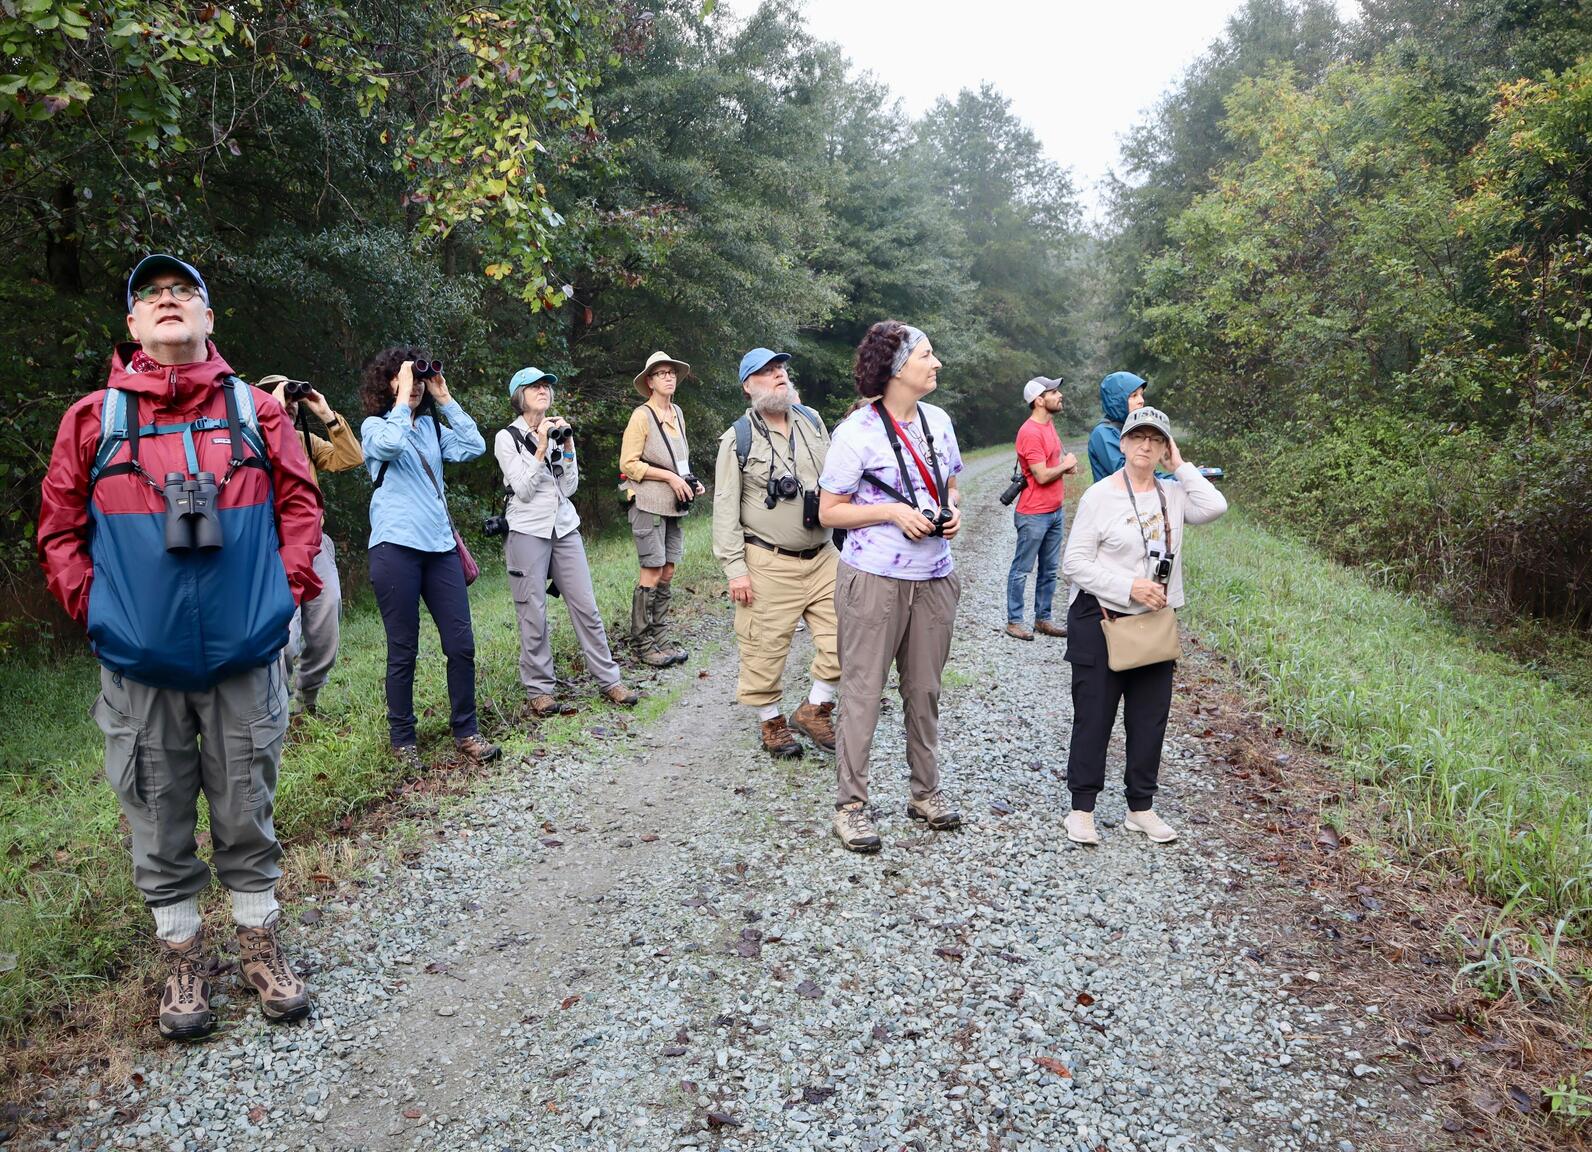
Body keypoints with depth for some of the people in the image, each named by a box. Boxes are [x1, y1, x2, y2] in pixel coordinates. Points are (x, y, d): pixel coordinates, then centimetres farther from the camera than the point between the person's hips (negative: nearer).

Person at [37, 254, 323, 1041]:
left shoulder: (254, 409, 3)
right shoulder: (94, 418, 1)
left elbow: (301, 503, 7)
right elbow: (58, 529, 6)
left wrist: (287, 588, -2)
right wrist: (94, 608, -2)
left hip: (244, 658, 0)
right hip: (140, 667, 0)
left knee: (246, 818, 12)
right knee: (159, 828, 11)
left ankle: (261, 946, 29)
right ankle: (184, 959, 29)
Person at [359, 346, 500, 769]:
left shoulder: (431, 426, 15)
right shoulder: (375, 426, 3)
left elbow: (474, 447, 1)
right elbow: (392, 444, -20)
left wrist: (445, 399, 3)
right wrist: (402, 397, -10)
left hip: (440, 545, 5)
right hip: (396, 547, -4)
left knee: (462, 643, 3)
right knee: (403, 650, 2)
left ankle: (465, 732, 15)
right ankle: (402, 739, 15)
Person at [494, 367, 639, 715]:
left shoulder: (557, 431, 11)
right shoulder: (507, 437, -3)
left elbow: (569, 487, 6)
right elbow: (522, 489, -11)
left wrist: (567, 446, -4)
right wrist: (541, 448, -15)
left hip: (565, 528, 4)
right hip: (528, 531, -4)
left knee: (586, 607, 4)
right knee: (533, 615, 0)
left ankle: (608, 679, 11)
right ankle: (539, 688, 11)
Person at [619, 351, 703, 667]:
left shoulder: (676, 413, 14)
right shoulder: (642, 416, -8)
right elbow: (627, 464, -11)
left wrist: (690, 481, 9)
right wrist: (669, 477, -14)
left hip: (674, 505, 7)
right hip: (649, 504, -7)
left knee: (667, 573, 8)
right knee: (652, 573, -7)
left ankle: (660, 639, 15)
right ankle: (643, 644, 1)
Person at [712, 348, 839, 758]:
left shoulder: (812, 421, 9)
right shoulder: (738, 438, -5)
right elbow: (725, 508, -7)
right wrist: (734, 568, -12)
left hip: (822, 555, 5)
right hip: (769, 563, -5)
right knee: (766, 646, 2)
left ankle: (814, 710, 20)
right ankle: (771, 720, 24)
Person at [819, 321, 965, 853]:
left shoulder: (938, 421, 7)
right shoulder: (857, 431, -11)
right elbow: (829, 511, -8)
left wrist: (952, 511, -2)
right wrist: (892, 512, -19)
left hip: (934, 578, 6)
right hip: (874, 580, -5)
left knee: (924, 690, 13)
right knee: (863, 692, 1)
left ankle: (926, 791, 27)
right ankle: (850, 804, 12)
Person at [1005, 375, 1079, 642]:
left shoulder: (1049, 424, 10)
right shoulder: (1030, 433, -19)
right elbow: (1042, 476, -21)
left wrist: (1067, 463, 4)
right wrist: (1066, 464, -4)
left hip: (1056, 511, 9)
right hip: (1034, 515, -9)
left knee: (1050, 570, 13)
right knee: (1022, 570, 1)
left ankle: (1043, 619, 22)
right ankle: (1013, 621, 9)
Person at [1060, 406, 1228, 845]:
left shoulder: (1173, 494, 6)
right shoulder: (1100, 495, -7)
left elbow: (1215, 507, -15)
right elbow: (1076, 562, -11)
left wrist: (1181, 466, -7)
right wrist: (1130, 587, -19)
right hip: (1100, 621, -4)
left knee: (1150, 719, 10)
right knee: (1094, 717, 2)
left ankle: (1141, 808, 23)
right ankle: (1082, 809, 13)